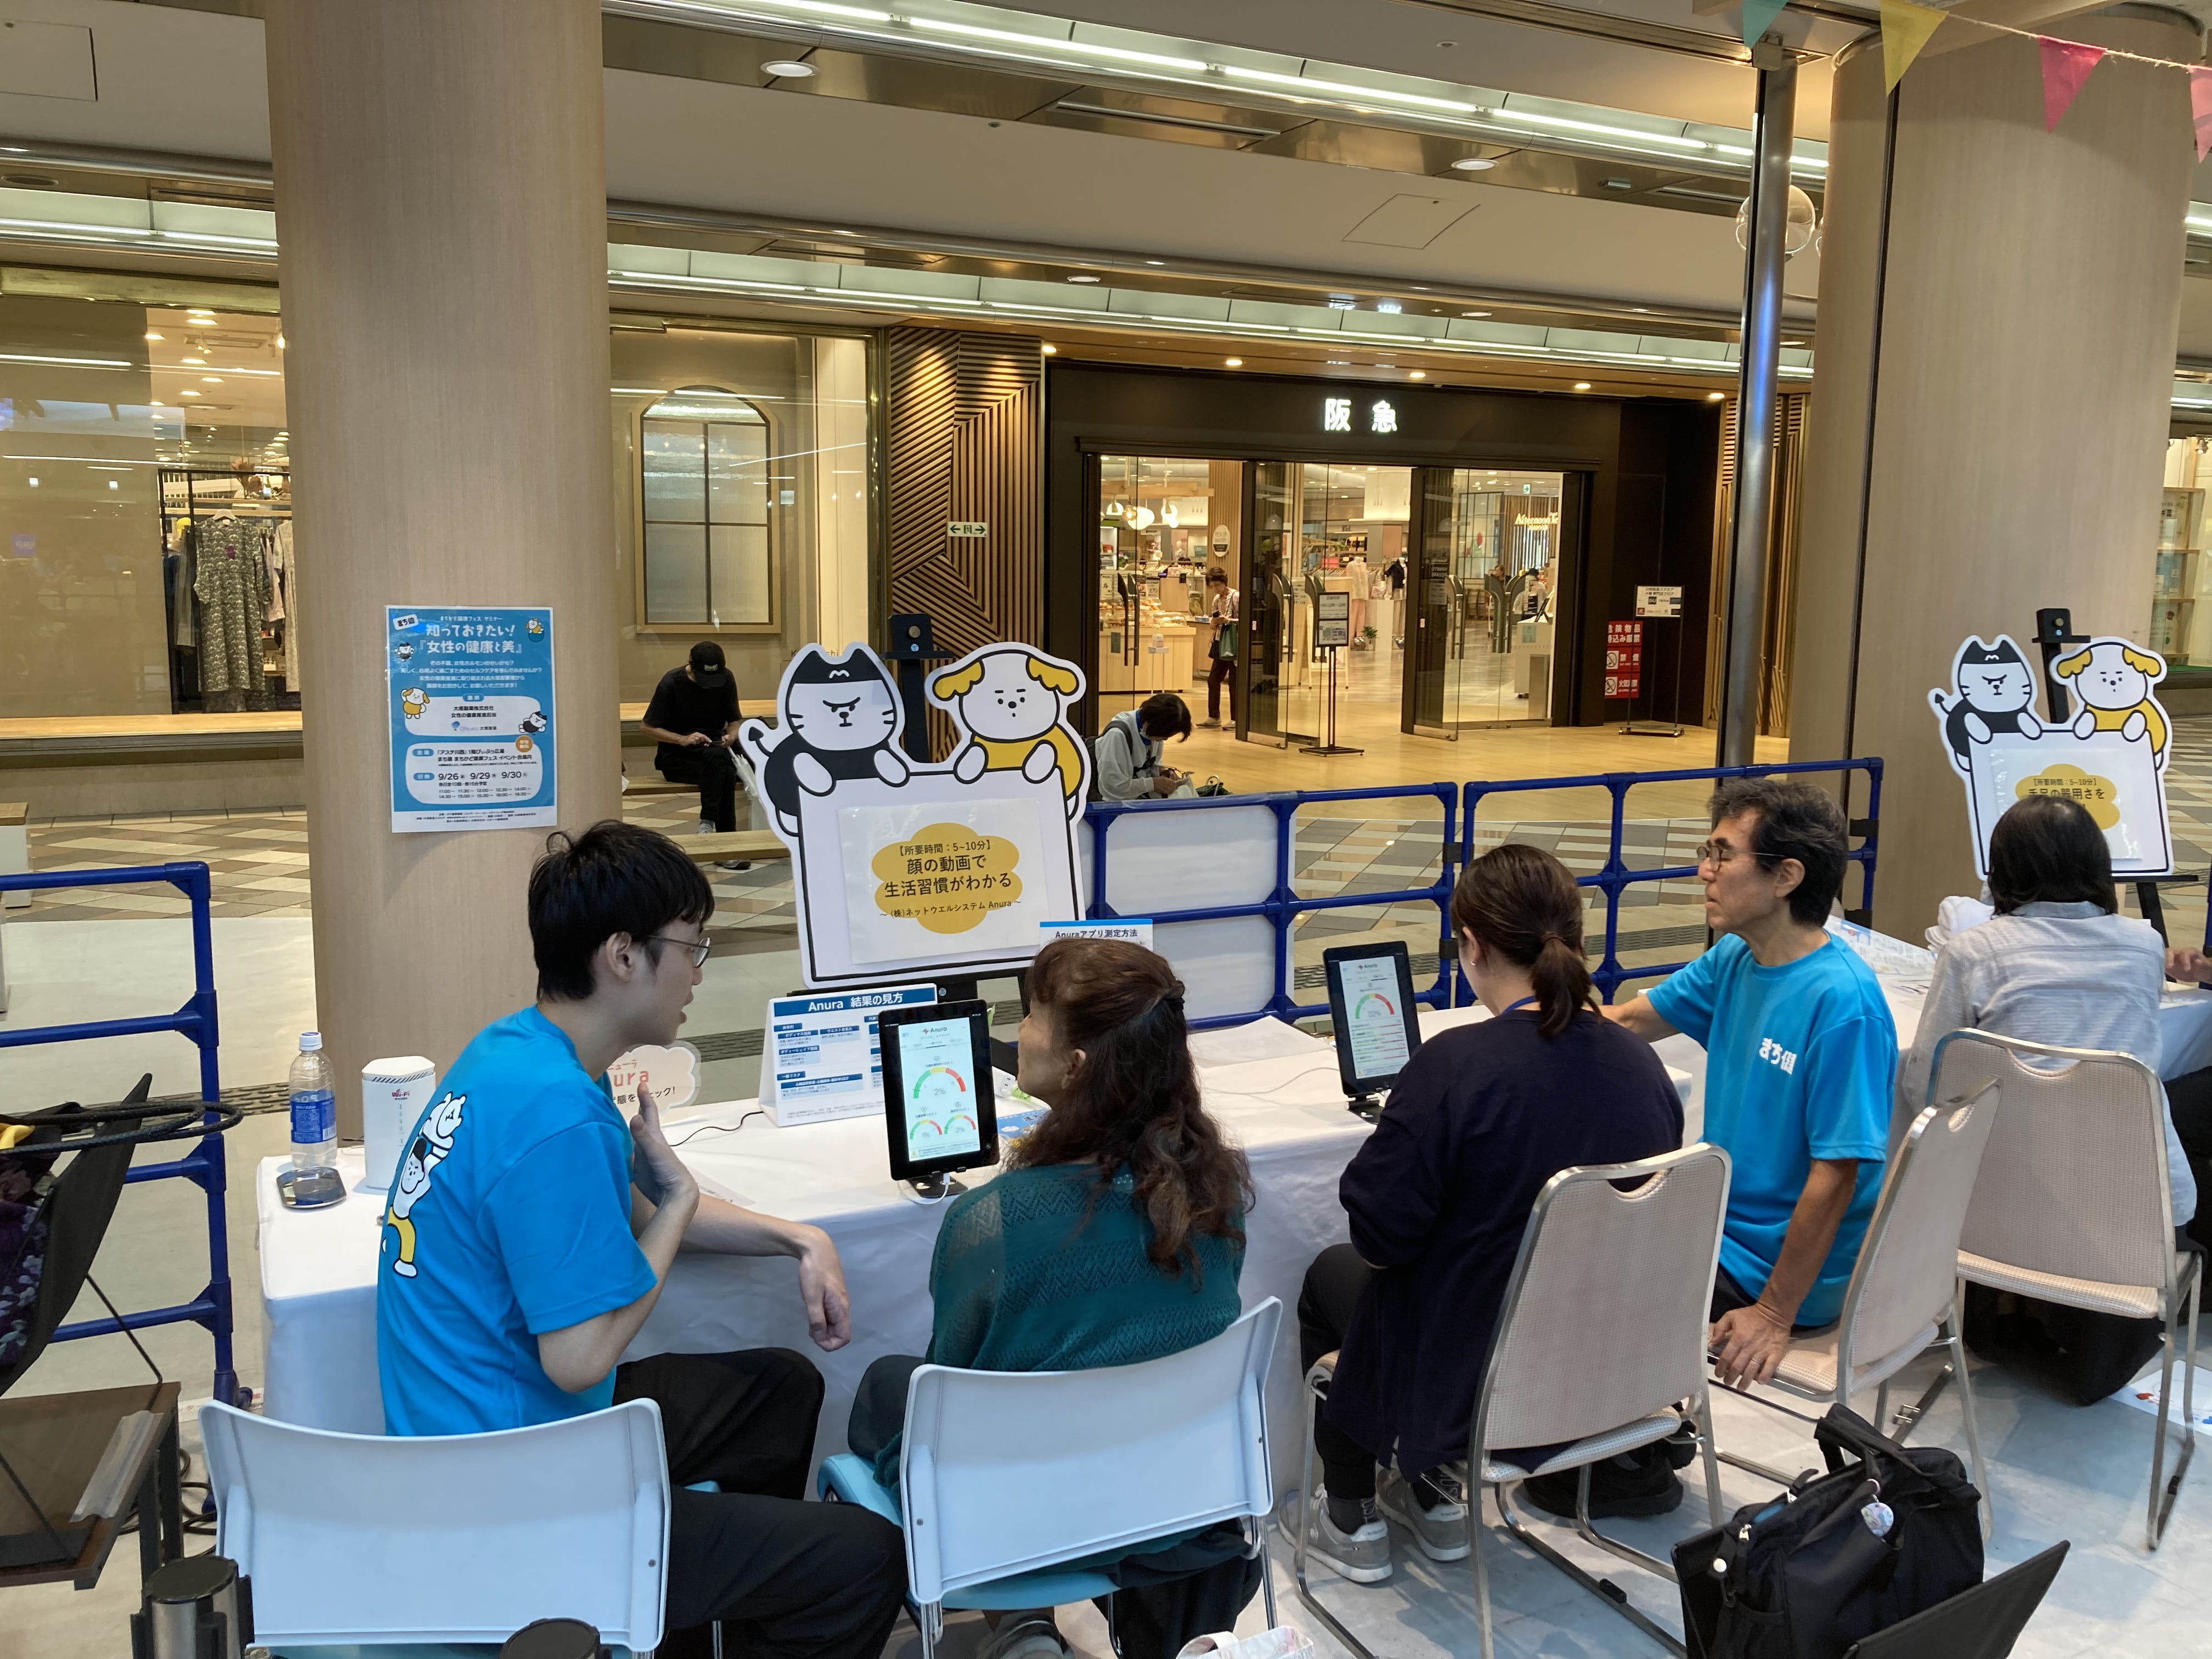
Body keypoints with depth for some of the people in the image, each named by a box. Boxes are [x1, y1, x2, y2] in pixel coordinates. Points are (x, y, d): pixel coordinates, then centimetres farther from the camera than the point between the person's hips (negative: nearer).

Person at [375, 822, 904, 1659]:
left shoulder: (513, 1049, 4)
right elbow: (580, 1358, -27)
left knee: (783, 1387, 25)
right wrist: (678, 1199, -13)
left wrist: (798, 1239, 8)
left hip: (482, 1433, 10)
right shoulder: (555, 1114, -29)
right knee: (866, 1560, -12)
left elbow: (633, 1210, 18)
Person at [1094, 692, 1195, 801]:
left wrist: (1162, 771, -5)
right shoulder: (1118, 735, -24)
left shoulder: (1153, 731, -1)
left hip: (1143, 797, 7)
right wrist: (1153, 784, -19)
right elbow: (1114, 787, -24)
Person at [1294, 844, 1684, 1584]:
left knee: (1331, 1274, 24)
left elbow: (1380, 1235, -21)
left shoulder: (1456, 1065, -27)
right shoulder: (1642, 1064, -8)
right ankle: (1431, 1495, 39)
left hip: (1476, 1393, -6)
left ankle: (1352, 1522, 34)